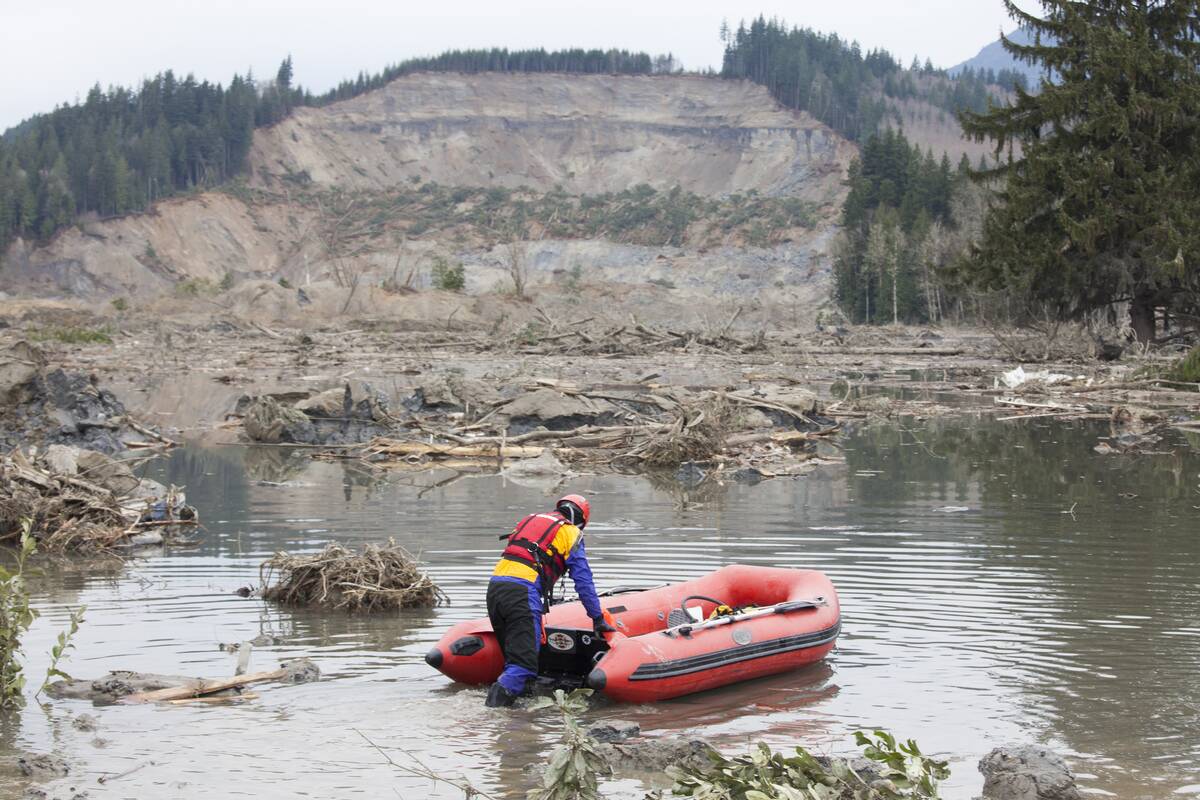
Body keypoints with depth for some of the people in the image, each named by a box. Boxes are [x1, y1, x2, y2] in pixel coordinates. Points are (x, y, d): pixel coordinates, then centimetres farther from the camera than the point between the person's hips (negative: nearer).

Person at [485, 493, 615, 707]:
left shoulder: (529, 520, 29)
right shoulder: (571, 533, 12)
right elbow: (584, 583, 10)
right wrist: (598, 619, 16)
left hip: (494, 585, 6)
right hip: (523, 591, -6)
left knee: (513, 653, 13)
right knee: (525, 661, -12)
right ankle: (502, 691, -33)